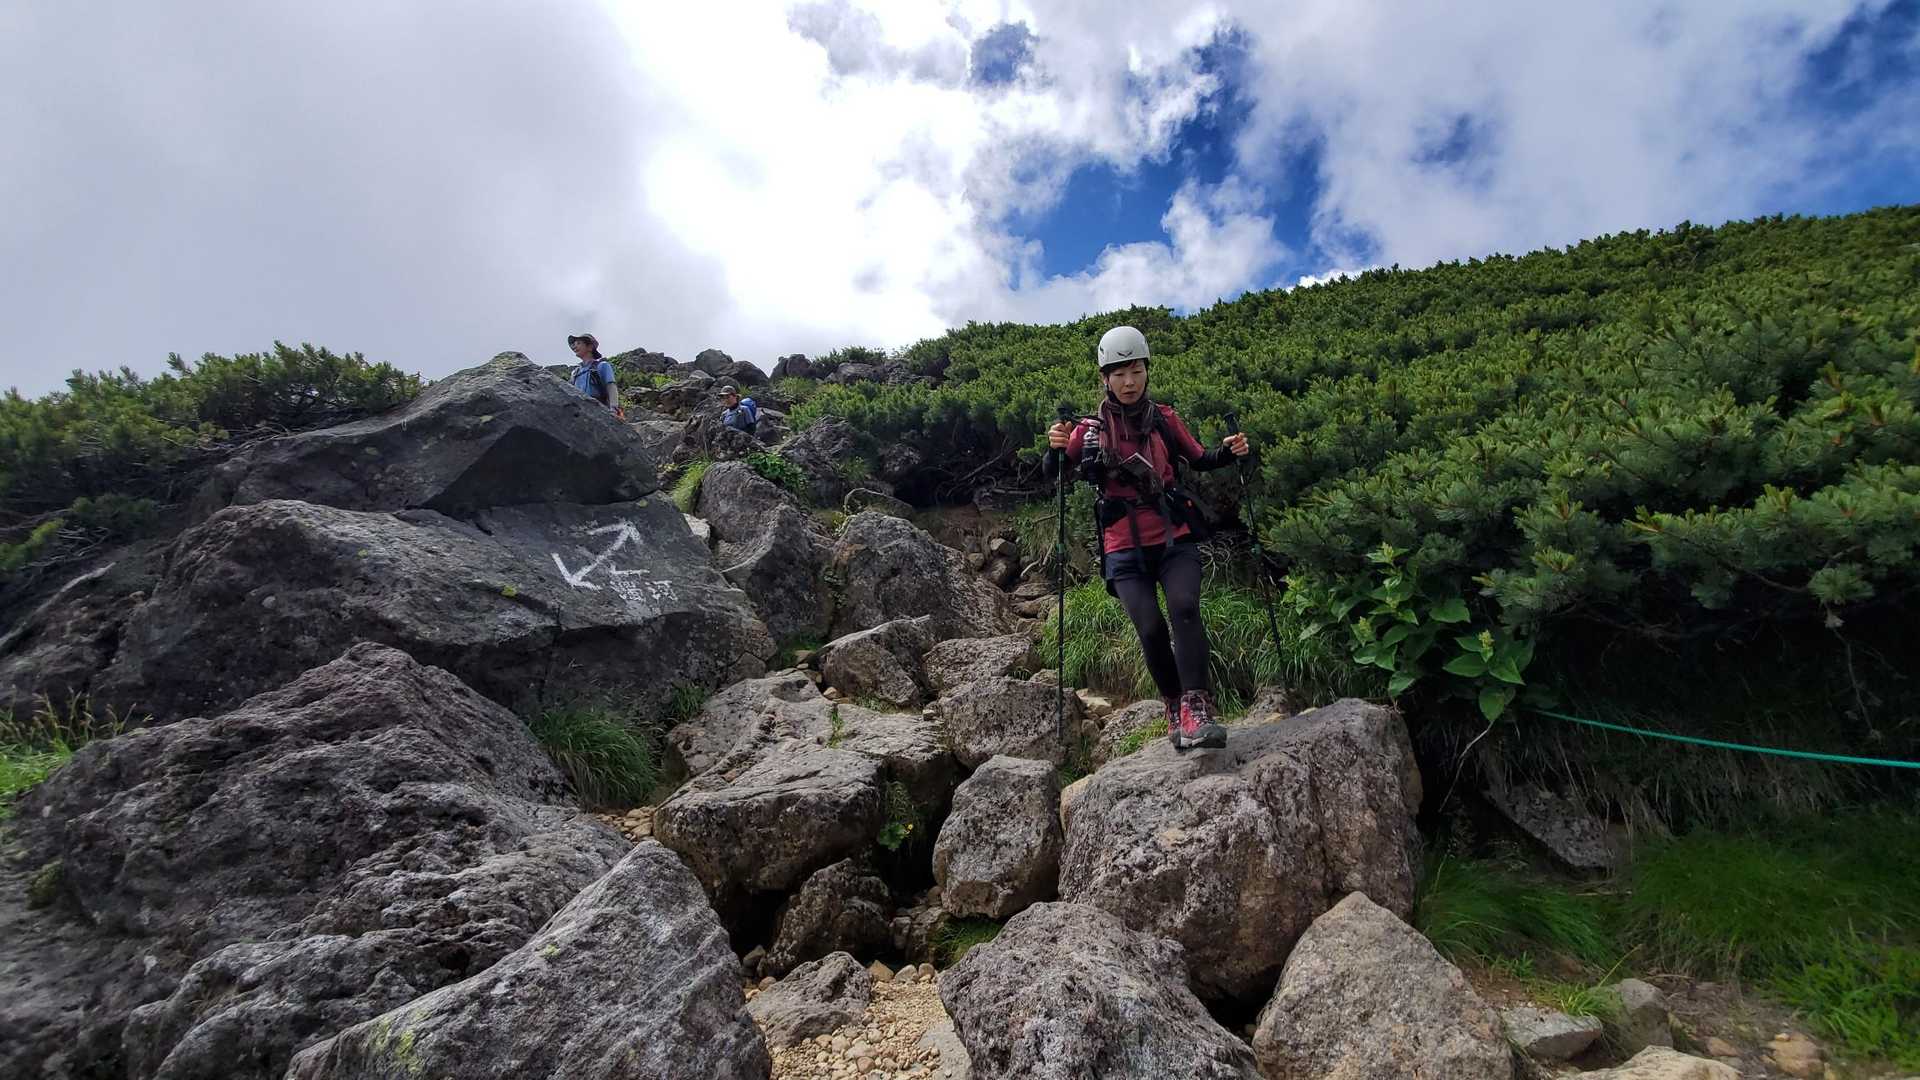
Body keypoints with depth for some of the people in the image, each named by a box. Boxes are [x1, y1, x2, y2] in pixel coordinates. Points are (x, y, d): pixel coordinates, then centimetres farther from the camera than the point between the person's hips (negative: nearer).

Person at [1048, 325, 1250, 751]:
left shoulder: (1165, 418, 5)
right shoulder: (1090, 429, 0)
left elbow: (1198, 460, 15)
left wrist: (1228, 452, -4)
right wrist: (1057, 448, -23)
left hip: (1174, 539, 1)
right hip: (1125, 548, -1)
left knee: (1184, 607, -23)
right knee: (1150, 628, -14)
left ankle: (1196, 708, -23)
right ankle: (1175, 706, 8)